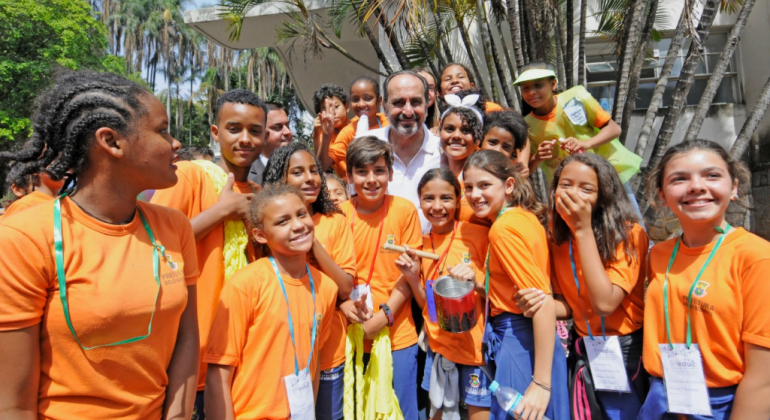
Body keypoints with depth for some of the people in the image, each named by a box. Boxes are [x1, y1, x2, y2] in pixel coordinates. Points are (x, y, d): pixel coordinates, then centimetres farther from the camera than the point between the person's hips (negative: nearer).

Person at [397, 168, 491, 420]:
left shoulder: (478, 234, -11)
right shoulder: (421, 245, 2)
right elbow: (427, 305, 8)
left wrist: (476, 283, -24)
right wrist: (413, 278, -8)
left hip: (476, 345, -4)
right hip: (439, 346, 4)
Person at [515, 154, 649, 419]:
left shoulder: (629, 235, -18)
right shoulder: (558, 237, -3)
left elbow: (604, 303, -29)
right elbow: (568, 304, 3)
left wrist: (583, 229, -29)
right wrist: (539, 303, -20)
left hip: (626, 353, -4)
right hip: (582, 351, 4)